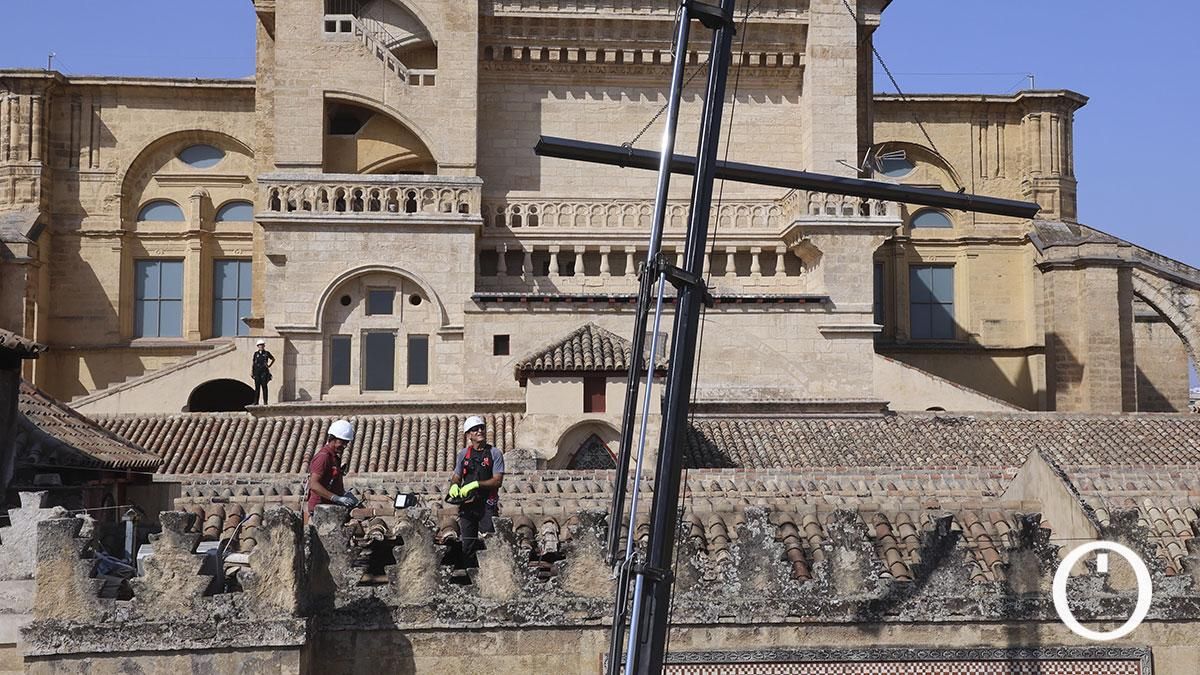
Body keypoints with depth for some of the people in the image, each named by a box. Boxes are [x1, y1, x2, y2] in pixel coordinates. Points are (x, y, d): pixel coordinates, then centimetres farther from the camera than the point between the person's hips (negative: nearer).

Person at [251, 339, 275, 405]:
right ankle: (256, 401, 8)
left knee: (264, 386, -5)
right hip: (257, 372, 2)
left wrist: (269, 365, 11)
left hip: (264, 372, -2)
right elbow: (252, 363, 9)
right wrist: (251, 372, 2)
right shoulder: (256, 354, 8)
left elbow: (273, 359, 21)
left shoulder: (266, 353, 6)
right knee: (257, 387, 4)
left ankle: (265, 402, -3)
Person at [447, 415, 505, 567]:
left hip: (487, 504, -4)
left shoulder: (494, 453, 1)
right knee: (468, 545, 5)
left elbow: (497, 481, -7)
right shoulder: (463, 454, 12)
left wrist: (476, 484, -16)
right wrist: (454, 486, -5)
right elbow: (456, 477, 18)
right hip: (467, 504, 4)